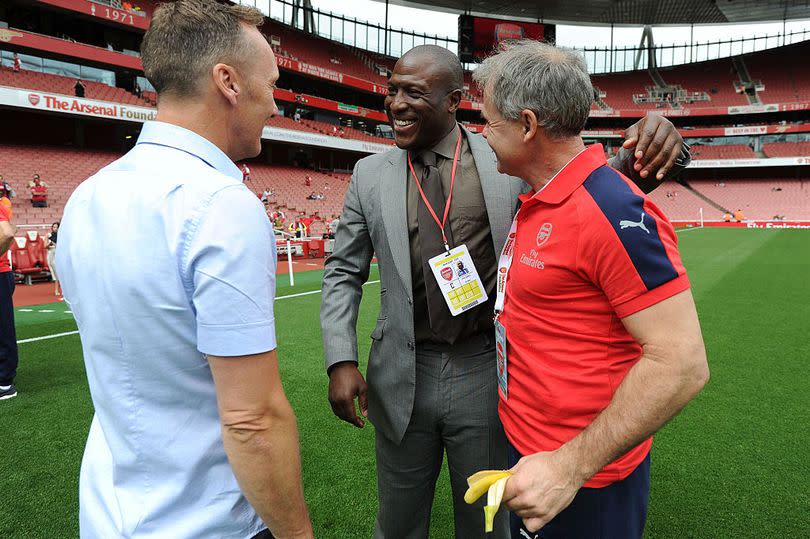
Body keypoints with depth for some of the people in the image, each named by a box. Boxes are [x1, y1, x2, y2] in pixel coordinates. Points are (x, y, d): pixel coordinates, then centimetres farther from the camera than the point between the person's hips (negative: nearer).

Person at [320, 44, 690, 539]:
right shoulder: (371, 174, 1)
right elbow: (344, 274, 5)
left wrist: (637, 156, -24)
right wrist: (341, 360, -5)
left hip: (487, 373, -1)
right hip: (402, 376, 2)